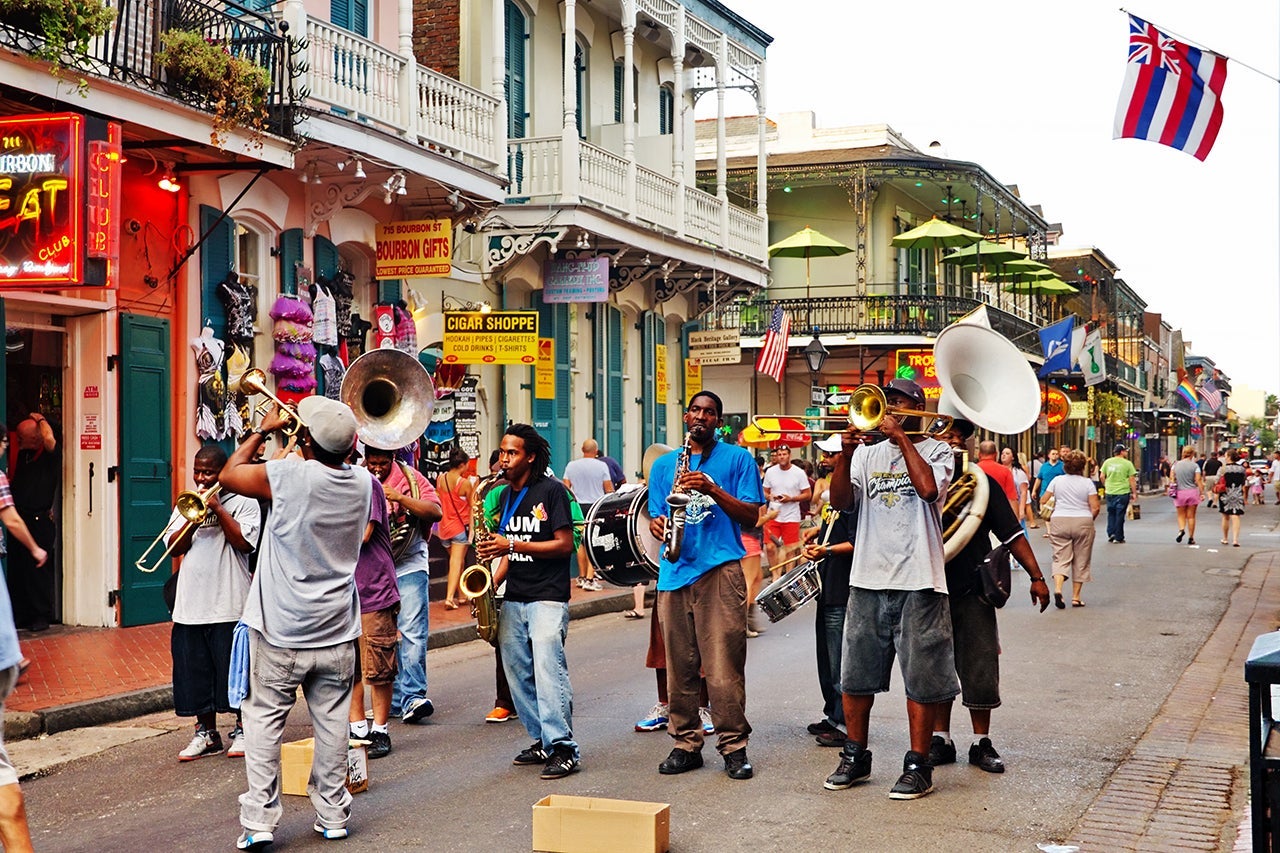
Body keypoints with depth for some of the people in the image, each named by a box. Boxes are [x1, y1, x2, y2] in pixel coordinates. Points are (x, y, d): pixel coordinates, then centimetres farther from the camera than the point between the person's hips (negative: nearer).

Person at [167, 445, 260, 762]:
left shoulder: (243, 501, 0)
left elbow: (244, 542, -13)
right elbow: (174, 547, 5)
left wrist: (218, 509, -12)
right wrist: (194, 519, -10)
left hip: (230, 604, -5)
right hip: (191, 603, 5)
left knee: (234, 668, 0)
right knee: (196, 669, 8)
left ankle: (242, 730, 14)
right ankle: (206, 733, 19)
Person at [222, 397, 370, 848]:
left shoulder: (289, 476, -18)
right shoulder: (362, 483, -2)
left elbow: (229, 474, -1)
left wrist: (263, 430, 8)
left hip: (281, 631, -4)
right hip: (336, 632, 4)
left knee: (264, 719, 5)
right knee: (331, 722, 11)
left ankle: (259, 819, 3)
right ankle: (333, 815, 19)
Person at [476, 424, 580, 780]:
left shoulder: (551, 491, -7)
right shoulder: (505, 495, 15)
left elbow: (565, 544, -12)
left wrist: (513, 545, -18)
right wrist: (493, 581, 4)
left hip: (548, 597, -8)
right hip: (513, 599, 8)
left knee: (548, 668, -15)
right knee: (518, 672, 7)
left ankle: (563, 749, -13)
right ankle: (542, 741, 17)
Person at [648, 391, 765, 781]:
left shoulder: (737, 459, 8)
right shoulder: (663, 464, 19)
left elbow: (751, 515, 1)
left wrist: (712, 490, -12)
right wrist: (657, 523, -4)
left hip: (720, 569, -4)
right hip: (674, 571, 4)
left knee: (724, 666, -6)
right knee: (679, 664, 5)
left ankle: (733, 745, 1)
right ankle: (686, 743, 13)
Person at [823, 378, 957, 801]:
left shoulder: (937, 451, 3)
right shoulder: (868, 454, 14)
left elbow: (929, 487, -18)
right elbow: (840, 501, 2)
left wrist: (902, 438, -11)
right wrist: (844, 455, -11)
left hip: (918, 581, -4)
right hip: (868, 579, 4)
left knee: (921, 678, 0)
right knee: (855, 676, 10)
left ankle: (917, 765, 9)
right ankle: (855, 757, 23)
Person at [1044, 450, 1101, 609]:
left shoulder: (1057, 480, 1)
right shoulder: (1087, 483, -3)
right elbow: (1095, 508, -6)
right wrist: (1089, 520, 11)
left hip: (1059, 523, 1)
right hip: (1083, 523, -1)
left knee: (1061, 559, 2)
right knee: (1081, 561, 9)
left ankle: (1057, 589, -22)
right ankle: (1076, 597, 11)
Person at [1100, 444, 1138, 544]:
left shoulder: (1107, 462, 4)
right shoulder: (1127, 463, -6)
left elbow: (1102, 477, 6)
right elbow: (1132, 480, -6)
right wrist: (1134, 493, 1)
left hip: (1110, 492, 3)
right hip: (1123, 492, -3)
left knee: (1111, 513, 16)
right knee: (1120, 515, 3)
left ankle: (1111, 533, 7)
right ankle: (1118, 537, 7)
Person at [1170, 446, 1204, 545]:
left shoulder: (1176, 464, 3)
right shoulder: (1195, 466, -5)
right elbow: (1198, 480, -9)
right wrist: (1202, 493, -5)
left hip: (1179, 493, 1)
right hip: (1192, 492, -1)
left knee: (1181, 515, 11)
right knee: (1191, 516, 6)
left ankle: (1181, 529, -17)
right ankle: (1191, 538, 9)